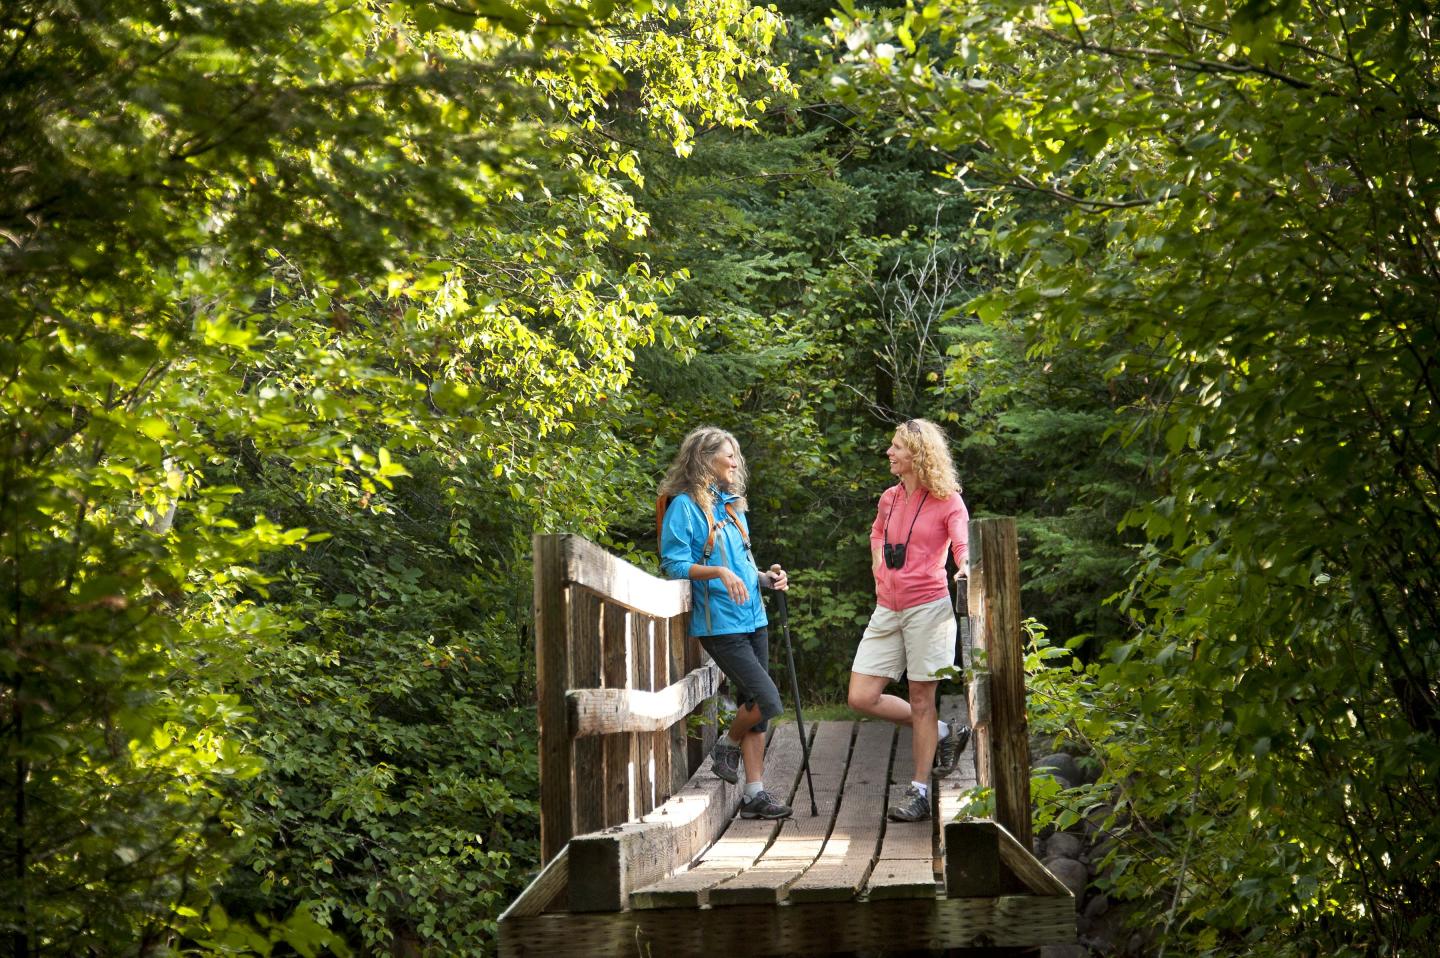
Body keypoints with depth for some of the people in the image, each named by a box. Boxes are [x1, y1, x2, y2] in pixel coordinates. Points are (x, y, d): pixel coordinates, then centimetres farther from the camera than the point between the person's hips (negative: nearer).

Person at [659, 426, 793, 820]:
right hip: (720, 625, -8)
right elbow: (674, 564, -14)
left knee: (753, 705, 7)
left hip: (753, 619, 8)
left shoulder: (732, 504, 17)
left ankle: (754, 794, 12)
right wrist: (718, 572, -27)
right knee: (767, 701, -15)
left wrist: (765, 577, 5)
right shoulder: (685, 506, -8)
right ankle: (729, 746, 13)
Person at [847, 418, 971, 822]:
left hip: (927, 606, -6)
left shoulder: (948, 502, -4)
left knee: (920, 698, -2)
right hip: (887, 608, 6)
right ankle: (943, 735, 17)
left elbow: (963, 544, -15)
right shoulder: (889, 499, 14)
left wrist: (965, 569, -37)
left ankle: (919, 792, 7)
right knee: (862, 697, -1)